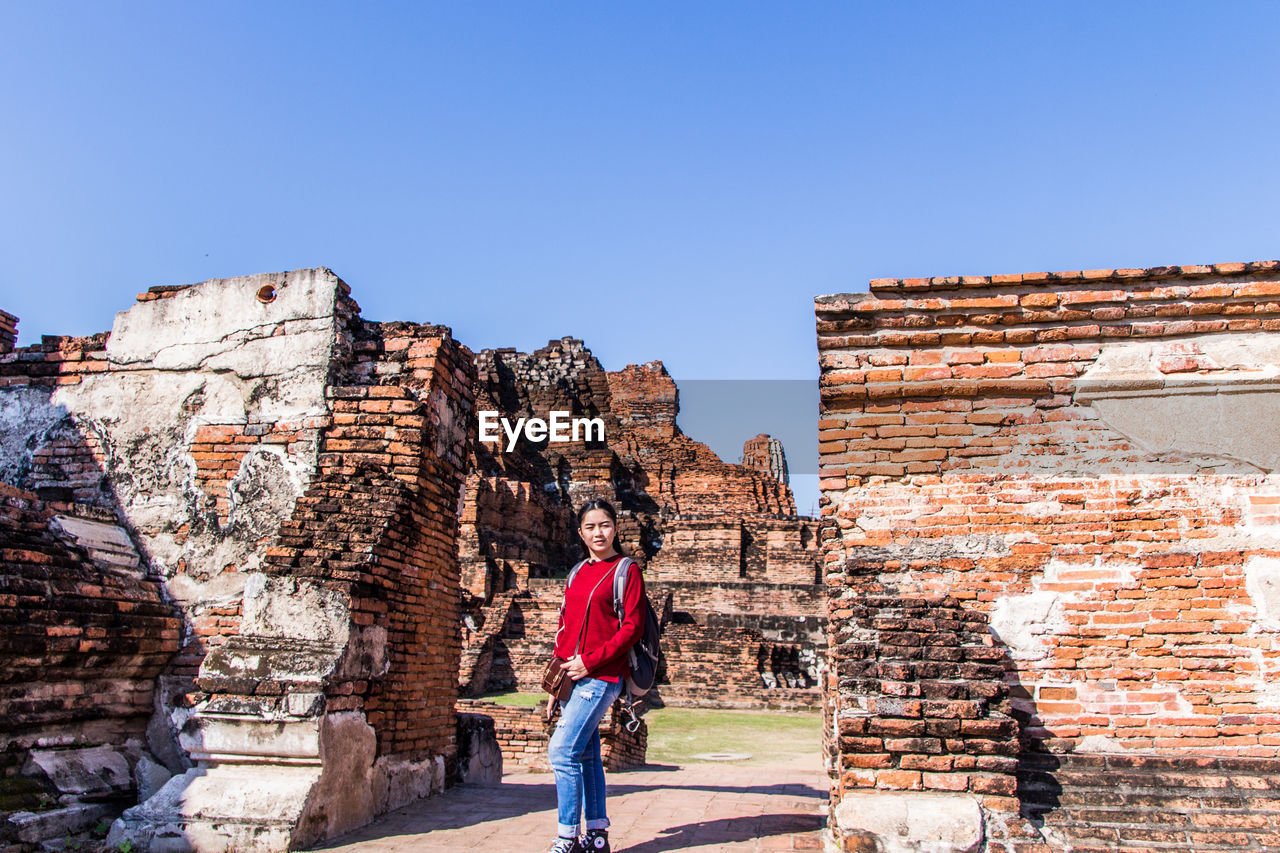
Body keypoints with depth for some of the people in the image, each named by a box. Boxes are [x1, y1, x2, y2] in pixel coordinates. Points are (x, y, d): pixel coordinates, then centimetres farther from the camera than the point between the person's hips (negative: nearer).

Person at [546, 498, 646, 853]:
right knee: (585, 754, 10)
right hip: (572, 677, 7)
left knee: (563, 750, -13)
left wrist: (590, 662, -14)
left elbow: (631, 627, -10)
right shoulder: (577, 573, 16)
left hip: (601, 675, -7)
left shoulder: (626, 571, -3)